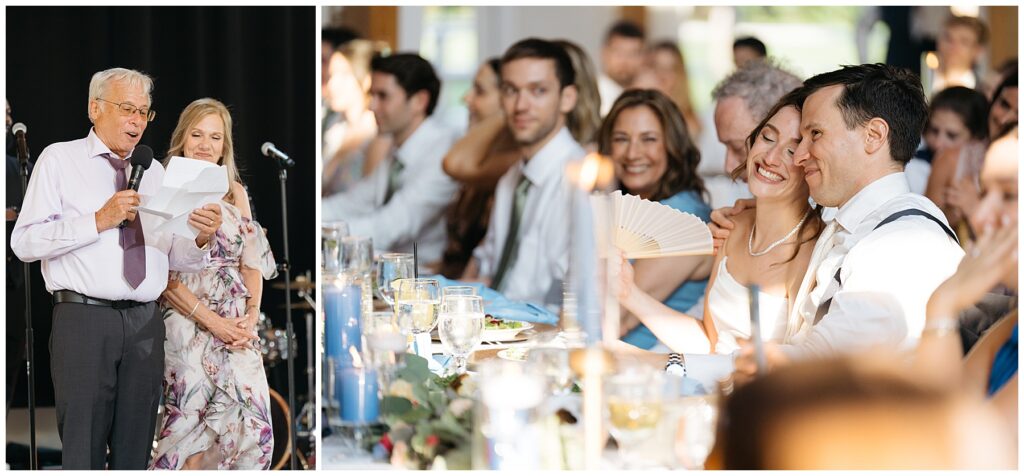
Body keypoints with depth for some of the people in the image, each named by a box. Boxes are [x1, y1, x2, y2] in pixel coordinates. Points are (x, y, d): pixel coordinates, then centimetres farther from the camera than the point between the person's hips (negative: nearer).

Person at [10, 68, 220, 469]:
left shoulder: (154, 172, 18)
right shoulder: (60, 160, 4)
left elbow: (174, 258, 13)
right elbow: (24, 242, -8)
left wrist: (200, 239, -8)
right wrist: (98, 221, -15)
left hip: (145, 321, 5)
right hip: (83, 317, -5)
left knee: (135, 450, 8)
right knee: (83, 449, -4)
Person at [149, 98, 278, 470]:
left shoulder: (235, 192, 13)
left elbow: (253, 259, 13)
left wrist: (252, 315, -3)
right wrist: (212, 322, -13)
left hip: (238, 325, 4)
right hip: (188, 321, -4)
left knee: (249, 422, -5)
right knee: (193, 422, -5)